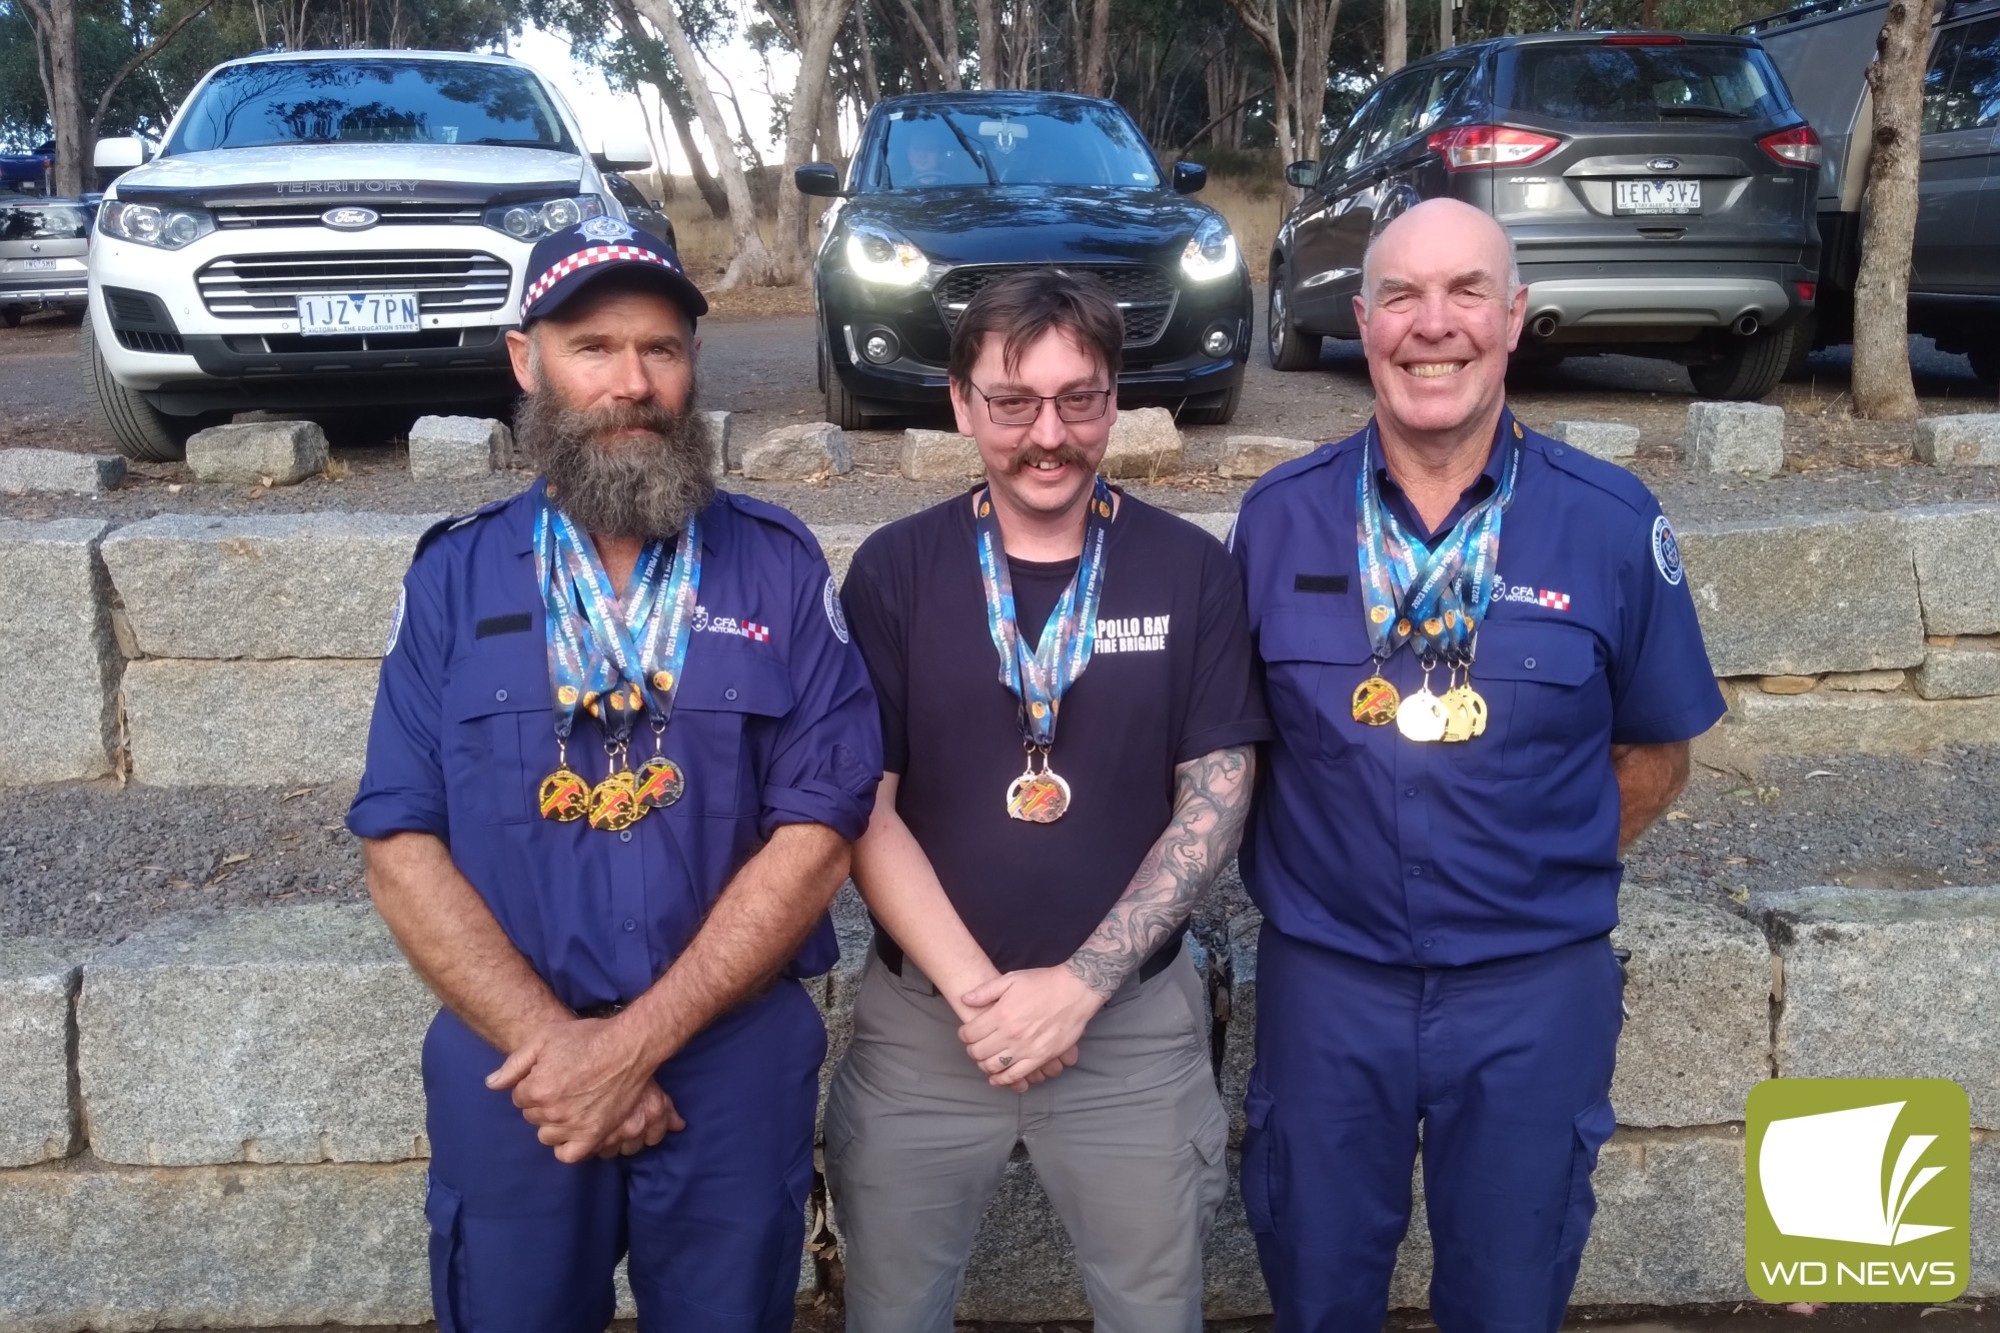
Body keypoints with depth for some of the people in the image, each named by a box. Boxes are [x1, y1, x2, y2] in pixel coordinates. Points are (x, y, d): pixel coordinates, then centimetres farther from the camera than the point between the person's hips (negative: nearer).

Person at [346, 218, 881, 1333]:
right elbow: (403, 848, -3)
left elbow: (819, 832, -10)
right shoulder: (455, 576, 0)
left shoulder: (780, 567, -4)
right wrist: (555, 1042, -14)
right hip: (510, 1071, 1)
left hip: (735, 1066, 0)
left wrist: (636, 1041, -15)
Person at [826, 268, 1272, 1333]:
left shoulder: (1191, 571, -4)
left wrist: (1078, 985, -13)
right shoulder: (893, 570, -5)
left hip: (1134, 1021, 0)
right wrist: (977, 990, -14)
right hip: (924, 1017, 0)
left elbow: (1216, 799, -5)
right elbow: (864, 806, -6)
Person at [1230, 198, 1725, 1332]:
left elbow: (1656, 749, 4)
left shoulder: (1612, 521, -7)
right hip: (1324, 974, 1)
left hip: (1535, 986, 0)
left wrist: (1551, 873, 1)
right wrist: (1303, 870, 0)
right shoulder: (1278, 517, -4)